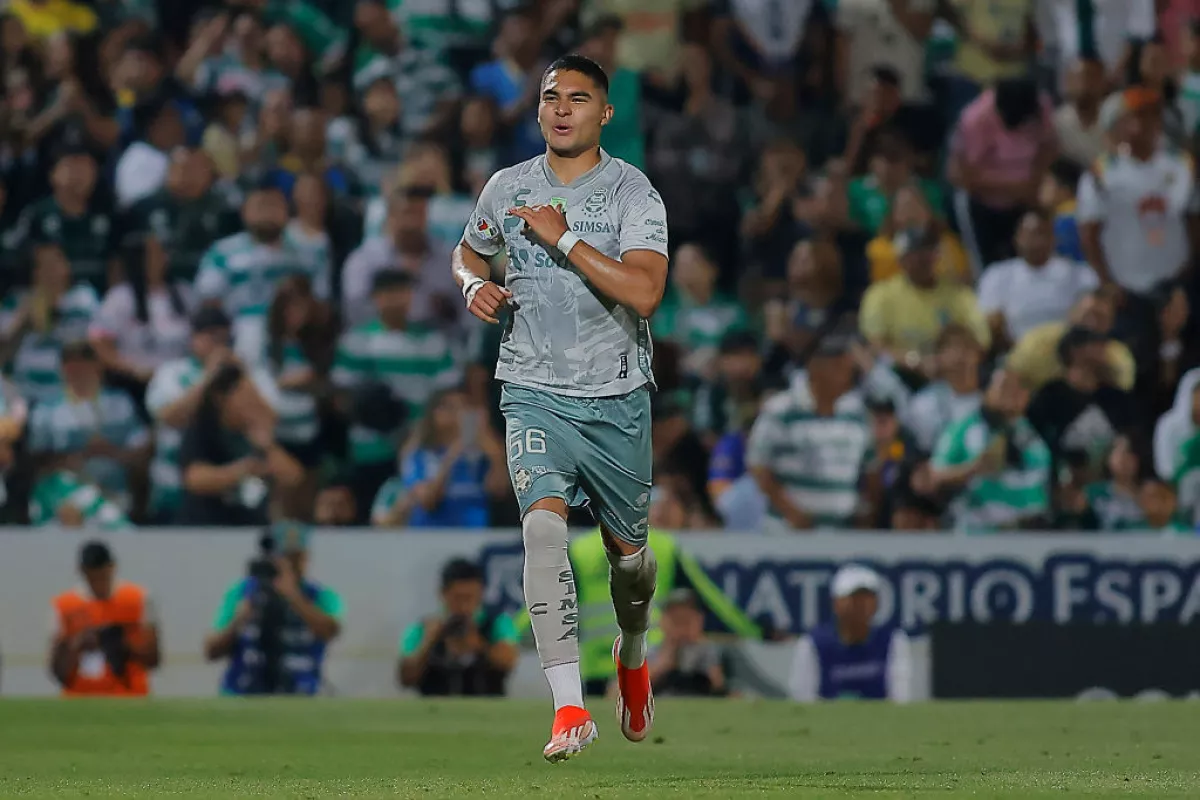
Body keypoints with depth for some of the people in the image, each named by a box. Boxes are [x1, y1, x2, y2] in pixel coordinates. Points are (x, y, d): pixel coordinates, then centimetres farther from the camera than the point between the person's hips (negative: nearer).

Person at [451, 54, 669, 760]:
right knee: (544, 521, -23)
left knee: (628, 549, 11)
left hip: (617, 398, -1)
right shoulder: (507, 188, 5)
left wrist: (563, 238, -22)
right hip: (535, 392, 1)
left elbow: (644, 292, -21)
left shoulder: (633, 192, -7)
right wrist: (475, 284, 3)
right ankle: (570, 708, -27)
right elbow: (469, 250, 26)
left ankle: (633, 655, 47)